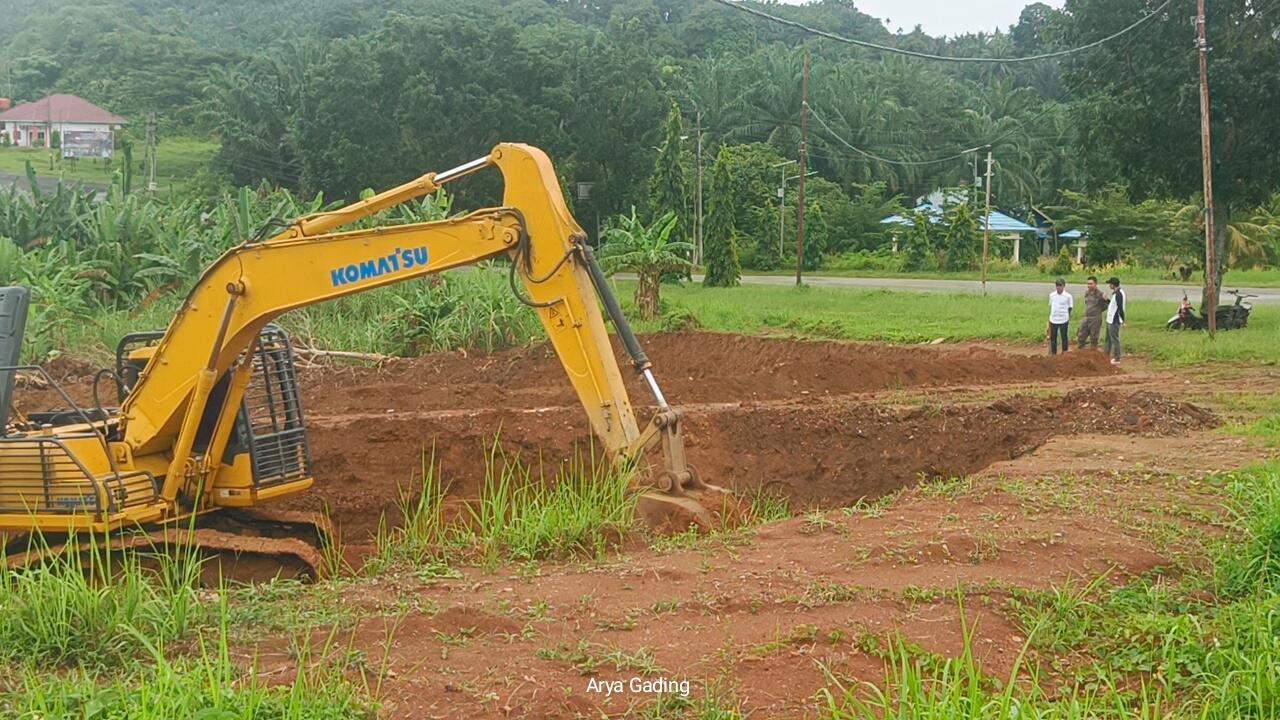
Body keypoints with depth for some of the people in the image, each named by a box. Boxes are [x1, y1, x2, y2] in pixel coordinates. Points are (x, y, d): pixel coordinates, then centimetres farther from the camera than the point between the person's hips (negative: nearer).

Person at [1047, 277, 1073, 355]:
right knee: (1053, 337, 9)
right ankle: (1053, 353, 19)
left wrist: (1069, 319, -1)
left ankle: (1064, 353, 17)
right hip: (1053, 320, 3)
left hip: (1063, 320, -3)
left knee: (1064, 337, 7)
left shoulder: (1068, 296, -6)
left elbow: (1070, 308, 0)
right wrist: (1049, 319, 9)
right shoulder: (1052, 295, 3)